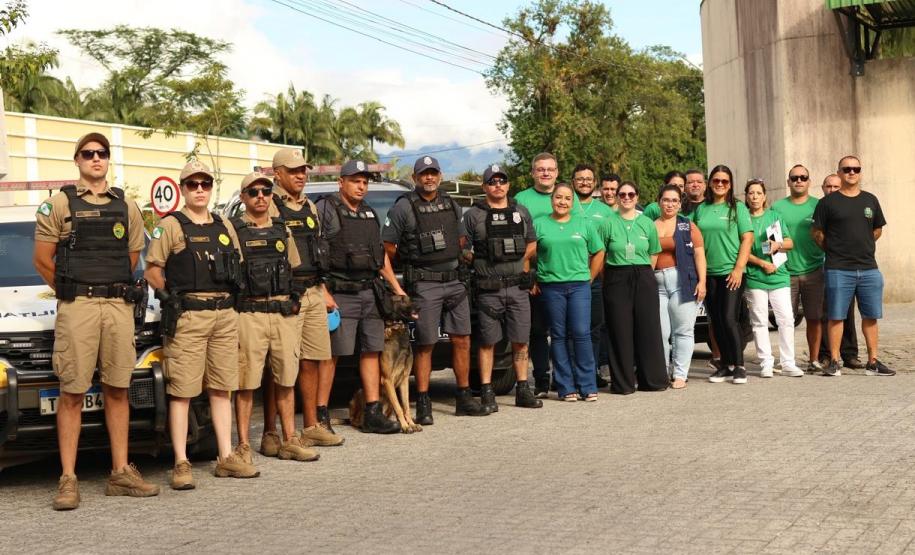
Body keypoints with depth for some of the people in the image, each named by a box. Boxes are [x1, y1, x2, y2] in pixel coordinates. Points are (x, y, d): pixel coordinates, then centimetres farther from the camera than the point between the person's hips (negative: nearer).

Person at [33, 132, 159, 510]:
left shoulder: (126, 207, 14)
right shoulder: (59, 203, 4)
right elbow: (42, 259, 4)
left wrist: (116, 290, 12)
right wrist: (71, 293, 7)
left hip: (119, 307, 4)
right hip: (76, 309, -3)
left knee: (117, 390, 6)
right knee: (72, 393, -4)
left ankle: (121, 473, 13)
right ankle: (68, 480, -2)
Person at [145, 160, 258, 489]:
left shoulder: (225, 227, 17)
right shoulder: (170, 225, 0)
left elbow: (237, 269, 23)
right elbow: (152, 270, -2)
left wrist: (230, 300, 13)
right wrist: (173, 298, -6)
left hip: (225, 315, 6)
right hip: (187, 317, -6)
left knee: (221, 388, 10)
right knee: (181, 391, -4)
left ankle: (226, 458, 16)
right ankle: (181, 465, -2)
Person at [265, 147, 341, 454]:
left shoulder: (310, 207, 19)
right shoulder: (269, 207, -6)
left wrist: (323, 291, 21)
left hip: (313, 294, 8)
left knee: (312, 361, 12)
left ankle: (312, 427, 21)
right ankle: (270, 434, -2)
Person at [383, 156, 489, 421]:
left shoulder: (452, 206, 13)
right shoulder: (403, 207, -5)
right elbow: (388, 247, -5)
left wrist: (458, 261, 14)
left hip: (455, 281, 5)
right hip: (424, 286, -5)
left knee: (462, 340, 7)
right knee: (425, 345, -2)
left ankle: (464, 398, 18)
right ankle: (423, 404, 4)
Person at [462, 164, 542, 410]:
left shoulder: (521, 212, 13)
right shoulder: (474, 215, 1)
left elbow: (532, 244, 18)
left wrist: (522, 262, 4)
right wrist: (480, 264, -7)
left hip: (518, 287, 3)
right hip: (488, 290, -3)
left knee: (520, 341, 6)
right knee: (487, 342, 0)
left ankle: (523, 390, 14)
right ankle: (487, 393, 5)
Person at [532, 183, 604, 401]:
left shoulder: (584, 224, 11)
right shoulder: (539, 225, 7)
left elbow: (598, 253, 15)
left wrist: (590, 277, 7)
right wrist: (532, 282, -1)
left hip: (579, 285, 0)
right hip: (551, 287, 0)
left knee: (581, 334, -7)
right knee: (558, 336, 3)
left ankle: (587, 386, 1)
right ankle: (566, 387, 8)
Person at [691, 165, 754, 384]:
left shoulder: (737, 208, 1)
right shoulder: (700, 209, 11)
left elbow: (747, 239, -4)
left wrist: (739, 268, -12)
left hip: (731, 273, -4)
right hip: (708, 273, 4)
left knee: (729, 319, -12)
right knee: (716, 322, 7)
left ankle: (739, 366, -2)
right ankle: (726, 365, 17)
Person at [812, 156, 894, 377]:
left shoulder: (870, 200, 11)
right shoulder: (828, 202, 0)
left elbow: (877, 230, 21)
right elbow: (817, 233, 4)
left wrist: (863, 248, 15)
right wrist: (833, 251, 7)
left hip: (869, 269, 4)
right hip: (839, 270, -4)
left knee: (870, 317, 6)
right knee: (836, 317, -2)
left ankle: (873, 362, 13)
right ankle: (834, 362, 4)